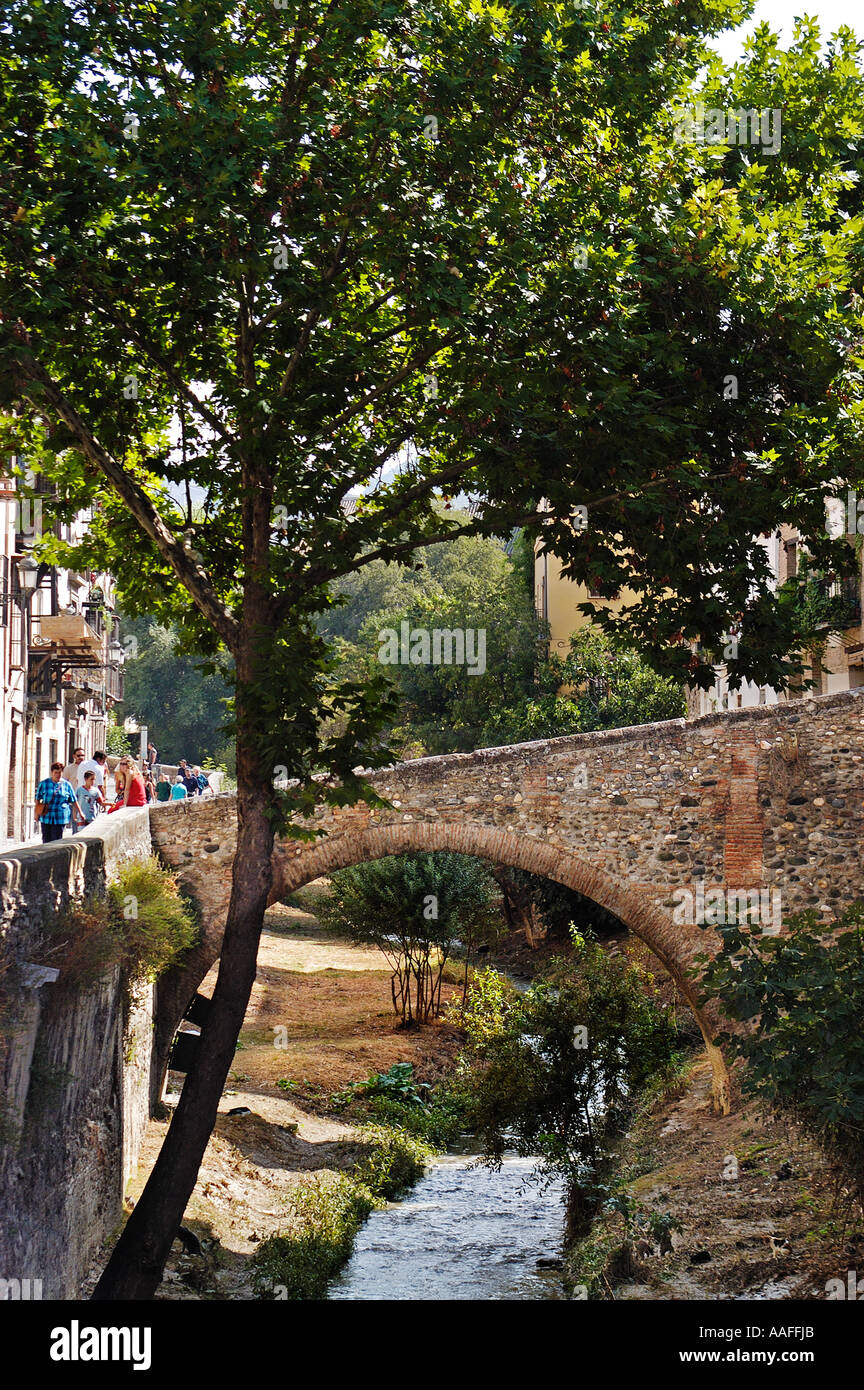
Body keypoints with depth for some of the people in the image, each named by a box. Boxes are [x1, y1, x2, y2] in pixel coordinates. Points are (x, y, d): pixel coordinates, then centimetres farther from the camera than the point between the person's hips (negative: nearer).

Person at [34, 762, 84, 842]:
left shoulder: (67, 785, 6)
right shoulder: (44, 784, 6)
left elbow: (74, 801, 12)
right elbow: (38, 800, 8)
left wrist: (80, 813, 13)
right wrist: (36, 814, 5)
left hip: (60, 819, -1)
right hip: (46, 818, 1)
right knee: (46, 841, 3)